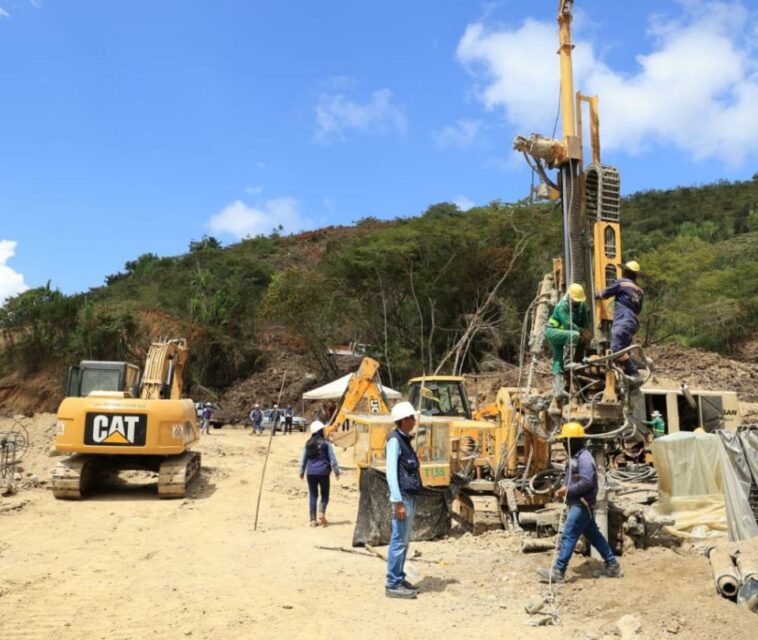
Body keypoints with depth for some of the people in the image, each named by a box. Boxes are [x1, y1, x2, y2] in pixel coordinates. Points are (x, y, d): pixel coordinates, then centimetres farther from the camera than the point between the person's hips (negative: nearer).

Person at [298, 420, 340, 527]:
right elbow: (332, 458, -6)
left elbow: (303, 459, 11)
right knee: (324, 495, 10)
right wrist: (336, 472, 0)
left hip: (311, 473, 3)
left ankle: (313, 520, 7)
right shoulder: (326, 443, -6)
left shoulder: (308, 444, 6)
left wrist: (302, 472, 21)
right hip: (323, 472, -3)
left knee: (313, 495, 9)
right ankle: (322, 512, -14)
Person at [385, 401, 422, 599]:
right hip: (403, 497, -9)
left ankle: (399, 579, 24)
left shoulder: (404, 440, 15)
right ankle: (393, 585, 2)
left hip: (410, 496, 9)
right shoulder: (394, 440, -13)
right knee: (399, 541, -4)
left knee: (404, 541, 15)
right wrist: (398, 502, -22)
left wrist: (408, 500, 19)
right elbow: (391, 473, -19)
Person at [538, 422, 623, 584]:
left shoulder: (584, 458, -18)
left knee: (568, 536, -9)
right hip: (578, 503, 10)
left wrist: (568, 490, -19)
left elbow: (586, 482, -26)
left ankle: (558, 572, -7)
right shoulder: (575, 457, 13)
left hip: (581, 504, -10)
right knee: (593, 535, 16)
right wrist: (564, 489, 3)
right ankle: (612, 566, 25)